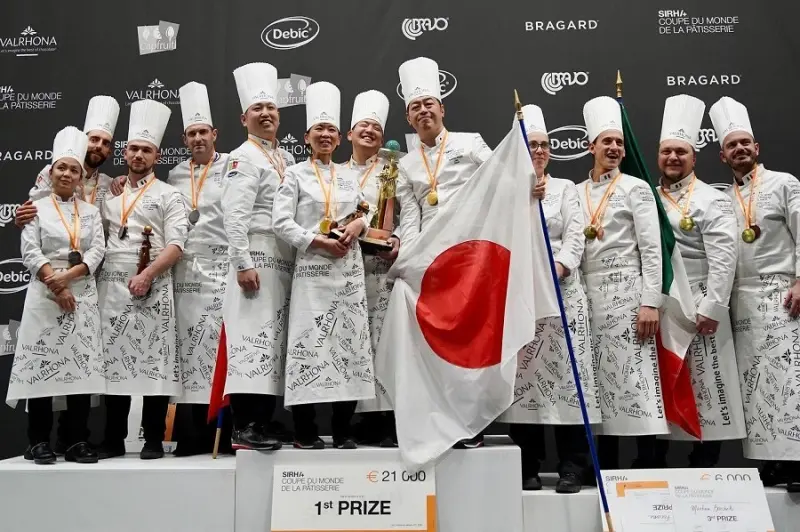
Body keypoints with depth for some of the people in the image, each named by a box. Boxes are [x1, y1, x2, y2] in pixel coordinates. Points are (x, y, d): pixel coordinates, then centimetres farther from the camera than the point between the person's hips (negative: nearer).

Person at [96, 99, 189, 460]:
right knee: (113, 360, 6)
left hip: (153, 289, -4)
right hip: (111, 287, 4)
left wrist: (146, 275, -17)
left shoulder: (168, 196, 5)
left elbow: (175, 245, -5)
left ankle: (154, 439, 7)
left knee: (153, 361, -3)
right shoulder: (110, 195, 18)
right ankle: (114, 439, 15)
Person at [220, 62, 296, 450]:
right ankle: (243, 428, -7)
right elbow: (233, 214, -13)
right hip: (256, 257, -8)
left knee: (274, 339, 7)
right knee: (252, 338, -11)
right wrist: (243, 263, -20)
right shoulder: (243, 157, -3)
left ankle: (263, 423, 13)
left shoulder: (286, 159, 21)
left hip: (285, 261, 8)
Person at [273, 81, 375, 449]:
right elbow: (281, 222, -5)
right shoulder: (295, 175, 3)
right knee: (309, 343, -6)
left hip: (350, 269, 4)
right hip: (312, 268, -4)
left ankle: (343, 430, 12)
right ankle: (305, 432, 4)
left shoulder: (350, 177, 17)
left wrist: (360, 223, -3)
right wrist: (319, 242, -14)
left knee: (350, 340, 3)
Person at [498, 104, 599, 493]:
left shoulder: (565, 188, 14)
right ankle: (529, 467, 10)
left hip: (561, 288, 0)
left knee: (565, 370, -5)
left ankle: (571, 468, 3)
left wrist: (556, 269, -16)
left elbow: (575, 237, 1)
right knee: (523, 373, 0)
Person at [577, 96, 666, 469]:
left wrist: (651, 302, -13)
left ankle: (647, 463, 1)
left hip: (626, 292, -4)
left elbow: (651, 249, -4)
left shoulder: (636, 188, 3)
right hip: (587, 295, 4)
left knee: (634, 376, -7)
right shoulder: (576, 192, 14)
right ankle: (606, 467, 14)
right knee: (600, 380, 6)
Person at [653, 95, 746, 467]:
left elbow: (723, 256, -11)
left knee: (705, 389, 1)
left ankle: (704, 471, 13)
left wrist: (712, 307, -18)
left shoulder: (712, 201, -2)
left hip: (698, 307, -5)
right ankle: (653, 468, 22)